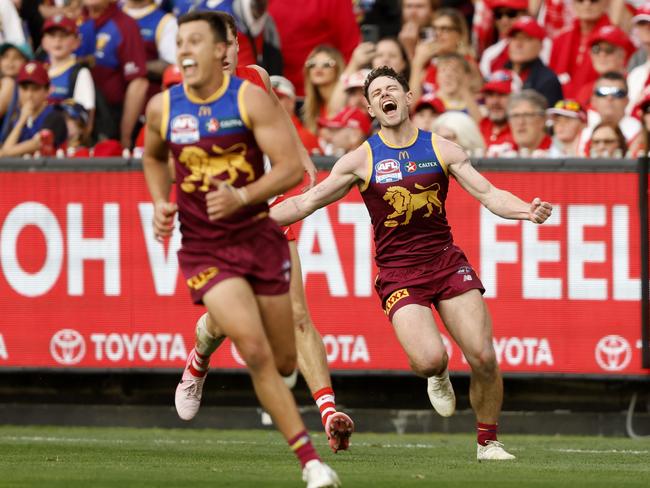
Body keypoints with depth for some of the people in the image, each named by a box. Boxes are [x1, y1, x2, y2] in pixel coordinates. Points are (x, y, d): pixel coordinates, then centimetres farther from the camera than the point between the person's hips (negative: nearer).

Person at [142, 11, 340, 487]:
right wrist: (161, 203, 4)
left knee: (284, 361, 11)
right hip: (204, 247, 0)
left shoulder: (251, 99, -9)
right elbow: (153, 156, 21)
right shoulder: (162, 107, -1)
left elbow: (291, 166, -14)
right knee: (256, 354, -18)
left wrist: (243, 197, -28)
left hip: (259, 236, 1)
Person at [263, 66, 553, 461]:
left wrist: (527, 211, -17)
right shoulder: (362, 160, 1)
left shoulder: (441, 150, 5)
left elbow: (489, 194, 3)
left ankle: (488, 442, 11)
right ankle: (439, 377, 15)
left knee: (484, 359, -9)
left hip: (446, 261, 2)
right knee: (430, 360, -24)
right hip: (398, 272, -2)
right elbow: (307, 202, 3)